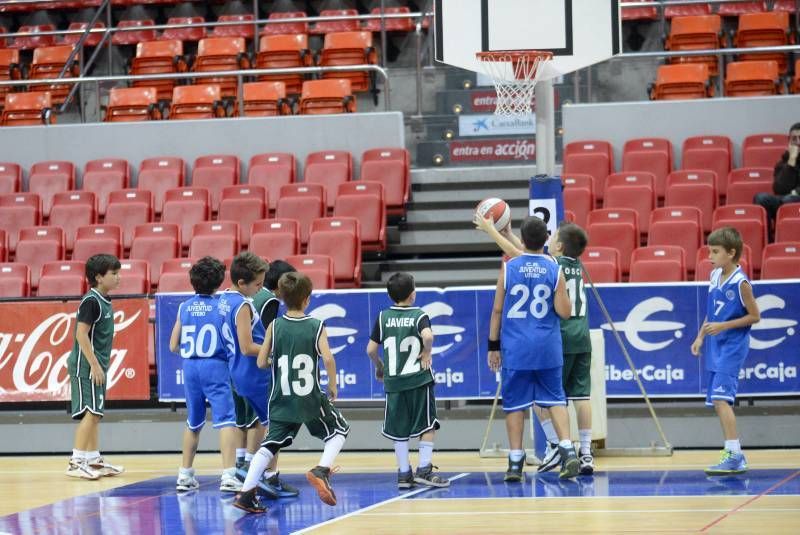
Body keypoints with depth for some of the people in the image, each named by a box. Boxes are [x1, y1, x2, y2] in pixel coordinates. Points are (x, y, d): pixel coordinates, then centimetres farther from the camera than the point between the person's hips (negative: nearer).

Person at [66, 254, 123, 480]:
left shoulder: (104, 301, 13)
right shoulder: (91, 302, -15)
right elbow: (81, 334, -20)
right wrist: (94, 365, -21)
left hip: (96, 367, 10)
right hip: (86, 366, -10)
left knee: (95, 414, 13)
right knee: (90, 413, -12)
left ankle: (94, 460, 19)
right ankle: (76, 462, -12)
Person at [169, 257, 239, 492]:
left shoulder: (185, 307, 6)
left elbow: (173, 346, 10)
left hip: (190, 367, 5)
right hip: (215, 366, -5)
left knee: (193, 423, 18)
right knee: (226, 419, -8)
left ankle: (185, 475, 26)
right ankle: (228, 475, -20)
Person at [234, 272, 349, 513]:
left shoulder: (275, 326, -1)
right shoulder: (316, 326, -7)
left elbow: (261, 362, -2)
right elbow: (328, 359, -18)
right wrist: (333, 385, -2)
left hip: (282, 401, 2)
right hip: (311, 400, -2)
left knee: (270, 445, 8)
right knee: (339, 430, 19)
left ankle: (246, 493, -4)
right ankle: (321, 470, -4)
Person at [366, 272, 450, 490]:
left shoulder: (383, 317, 3)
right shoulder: (419, 315, -5)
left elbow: (371, 349, 3)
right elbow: (428, 336, -26)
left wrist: (379, 366, 20)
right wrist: (427, 353, -8)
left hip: (393, 382, 3)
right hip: (419, 380, -3)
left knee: (399, 430, 9)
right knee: (427, 425, 7)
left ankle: (404, 473, 10)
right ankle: (424, 469, 0)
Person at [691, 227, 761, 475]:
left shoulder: (740, 283, -14)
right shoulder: (715, 276, 9)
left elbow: (755, 316, -10)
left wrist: (723, 326, -16)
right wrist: (700, 337, 12)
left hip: (732, 347, -8)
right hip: (715, 347, 8)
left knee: (720, 398, -18)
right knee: (718, 403, 10)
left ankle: (734, 456, -17)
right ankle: (736, 455, 18)